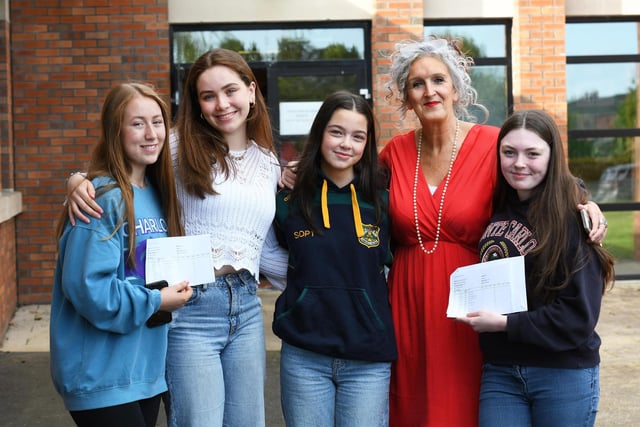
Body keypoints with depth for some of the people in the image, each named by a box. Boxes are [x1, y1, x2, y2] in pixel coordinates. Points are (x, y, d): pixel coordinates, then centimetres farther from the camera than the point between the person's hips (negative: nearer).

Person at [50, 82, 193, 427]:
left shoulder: (157, 193, 8)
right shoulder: (103, 199, -17)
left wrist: (176, 289, 1)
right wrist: (155, 301, -16)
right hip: (102, 375, -8)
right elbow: (87, 287, -23)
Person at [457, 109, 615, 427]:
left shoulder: (572, 218, -13)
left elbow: (579, 317, -15)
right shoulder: (496, 210, 4)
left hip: (564, 375, -4)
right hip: (499, 372, 5)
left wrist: (505, 323, -16)